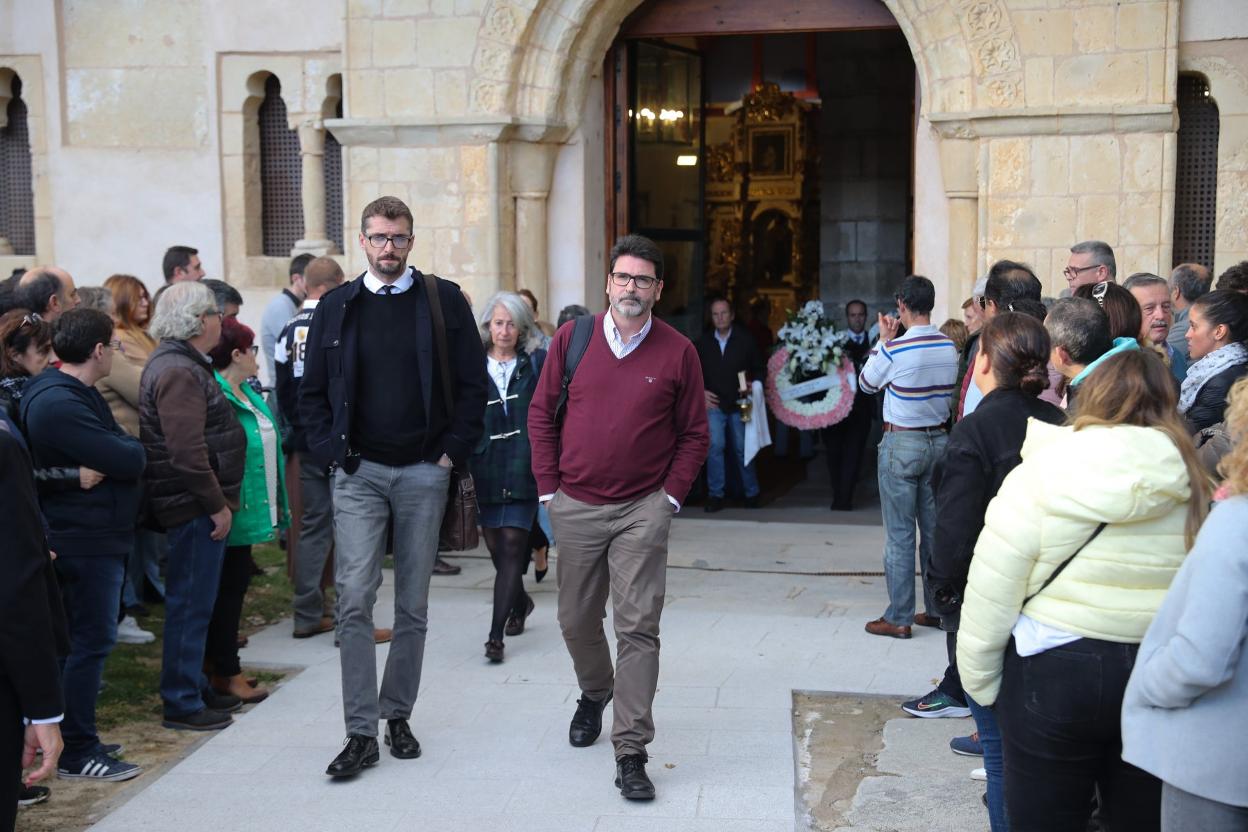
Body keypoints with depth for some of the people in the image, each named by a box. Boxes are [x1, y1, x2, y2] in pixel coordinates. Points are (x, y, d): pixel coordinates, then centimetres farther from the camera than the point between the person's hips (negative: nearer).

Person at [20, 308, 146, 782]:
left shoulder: (75, 392, 13)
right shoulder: (59, 403, -23)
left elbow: (116, 448, 11)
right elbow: (125, 461, -24)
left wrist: (123, 450, -8)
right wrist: (135, 450, -5)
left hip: (93, 535, 11)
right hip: (86, 539, -11)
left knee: (86, 638, 17)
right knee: (91, 641, -2)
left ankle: (78, 737, 28)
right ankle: (76, 753, 8)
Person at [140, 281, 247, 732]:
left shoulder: (181, 363, 16)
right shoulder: (178, 372, -18)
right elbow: (187, 451, -25)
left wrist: (219, 500, 22)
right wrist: (217, 504, -19)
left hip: (198, 504, 11)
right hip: (195, 506, -11)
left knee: (194, 601, 17)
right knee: (191, 602, -3)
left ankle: (194, 688, 28)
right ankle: (181, 703, 6)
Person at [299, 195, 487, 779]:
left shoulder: (444, 301, 2)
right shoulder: (336, 307, 6)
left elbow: (473, 384, 3)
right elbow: (312, 392, 10)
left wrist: (454, 450, -4)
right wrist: (331, 451, -1)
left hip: (423, 472, 0)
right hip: (358, 472, 0)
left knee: (413, 604, 8)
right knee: (354, 599, -8)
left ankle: (398, 715, 22)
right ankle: (361, 732, -2)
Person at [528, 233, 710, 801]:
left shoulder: (677, 352, -2)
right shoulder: (572, 339, 2)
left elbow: (694, 434, 3)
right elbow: (541, 415, 7)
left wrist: (670, 497, -4)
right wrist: (549, 488, 2)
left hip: (643, 510, -2)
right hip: (575, 507, 2)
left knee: (638, 628, -6)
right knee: (577, 621, 15)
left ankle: (631, 754, 0)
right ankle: (594, 695, 45)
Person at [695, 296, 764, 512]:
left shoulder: (745, 340, 1)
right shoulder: (703, 343, 5)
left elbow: (759, 368, 7)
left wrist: (753, 384, -11)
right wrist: (701, 392, 0)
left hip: (739, 403, 0)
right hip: (714, 403, 0)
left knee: (742, 449, 6)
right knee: (715, 445, -13)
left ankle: (751, 494, 20)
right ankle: (715, 494, -5)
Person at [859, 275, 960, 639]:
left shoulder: (895, 348, -15)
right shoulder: (950, 347, 1)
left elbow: (866, 383, 1)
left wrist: (883, 340, 10)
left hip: (902, 443, -6)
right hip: (939, 440, 6)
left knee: (900, 534, -1)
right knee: (935, 530, 13)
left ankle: (898, 618, 3)